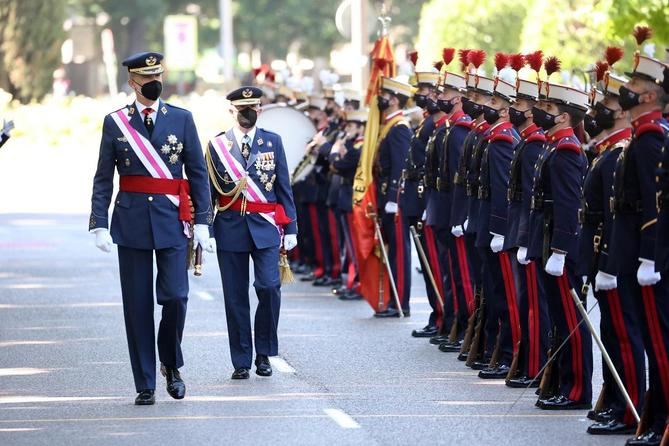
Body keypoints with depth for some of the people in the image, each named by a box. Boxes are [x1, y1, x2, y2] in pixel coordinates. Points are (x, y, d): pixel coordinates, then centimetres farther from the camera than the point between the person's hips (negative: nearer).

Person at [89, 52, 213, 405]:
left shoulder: (181, 119, 6)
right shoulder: (116, 122, 5)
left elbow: (198, 173, 7)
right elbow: (103, 178, 5)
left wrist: (202, 222, 0)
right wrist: (99, 224, -4)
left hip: (172, 220, 0)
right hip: (131, 222, 0)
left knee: (175, 296, -11)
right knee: (137, 305, 1)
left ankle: (171, 363, 15)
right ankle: (145, 385, 8)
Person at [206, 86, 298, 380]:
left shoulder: (273, 142, 8)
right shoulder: (217, 145, 6)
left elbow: (284, 188, 9)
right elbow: (208, 191, 9)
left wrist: (290, 229, 4)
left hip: (265, 227, 0)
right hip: (230, 228, 0)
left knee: (269, 287, -14)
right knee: (235, 297, 2)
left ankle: (264, 353, 3)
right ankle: (241, 362, 10)